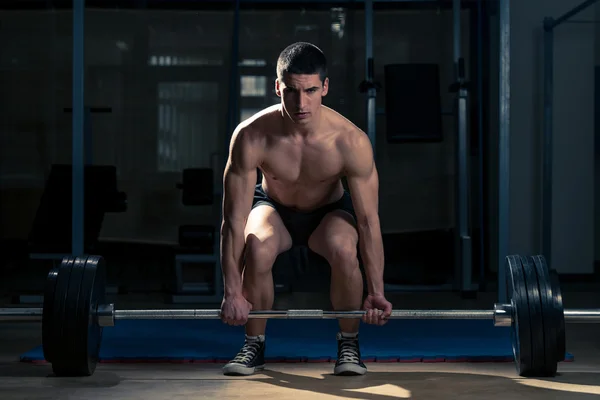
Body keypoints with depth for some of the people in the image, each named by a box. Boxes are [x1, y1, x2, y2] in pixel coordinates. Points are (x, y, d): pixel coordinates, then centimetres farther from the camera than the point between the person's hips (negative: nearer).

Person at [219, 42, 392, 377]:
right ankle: (255, 344, -8)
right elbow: (234, 219, -26)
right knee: (257, 248, -33)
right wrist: (232, 291, -26)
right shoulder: (251, 137, -31)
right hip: (273, 207, 0)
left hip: (329, 210, 0)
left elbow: (368, 221, -23)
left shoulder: (351, 142, -31)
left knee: (344, 250, -34)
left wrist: (376, 293, -22)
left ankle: (349, 344, -8)